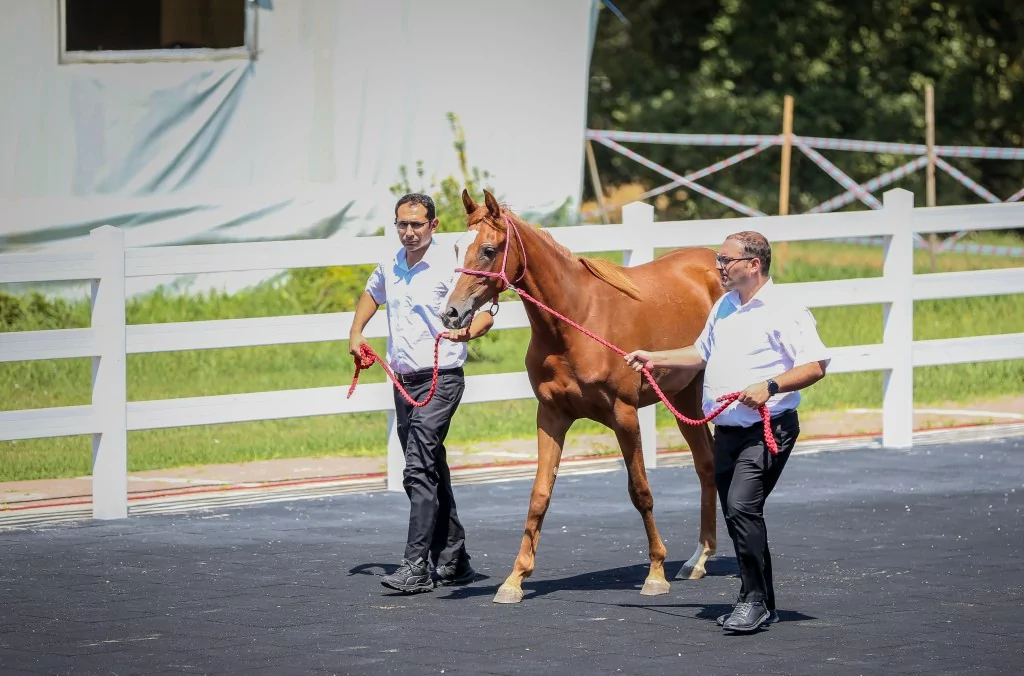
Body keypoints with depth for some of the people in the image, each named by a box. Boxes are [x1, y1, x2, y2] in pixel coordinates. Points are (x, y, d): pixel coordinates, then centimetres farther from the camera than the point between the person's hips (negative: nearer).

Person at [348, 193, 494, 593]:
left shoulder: (450, 266, -11)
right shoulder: (391, 267, 10)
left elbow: (485, 313, -15)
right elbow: (372, 294, 33)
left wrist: (469, 331, -35)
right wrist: (356, 332, 21)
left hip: (440, 380, -7)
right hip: (404, 382, 8)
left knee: (419, 471, -17)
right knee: (431, 474, 13)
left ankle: (416, 567, -20)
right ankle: (453, 561, 22)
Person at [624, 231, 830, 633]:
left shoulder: (785, 312, -11)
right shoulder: (724, 307, 15)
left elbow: (816, 366, -17)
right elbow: (702, 355, 32)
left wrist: (771, 386, -28)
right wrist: (654, 359, 26)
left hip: (767, 429, -8)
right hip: (726, 430, 9)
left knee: (742, 506, -21)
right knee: (738, 515, 10)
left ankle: (754, 599, -13)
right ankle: (762, 604, 19)